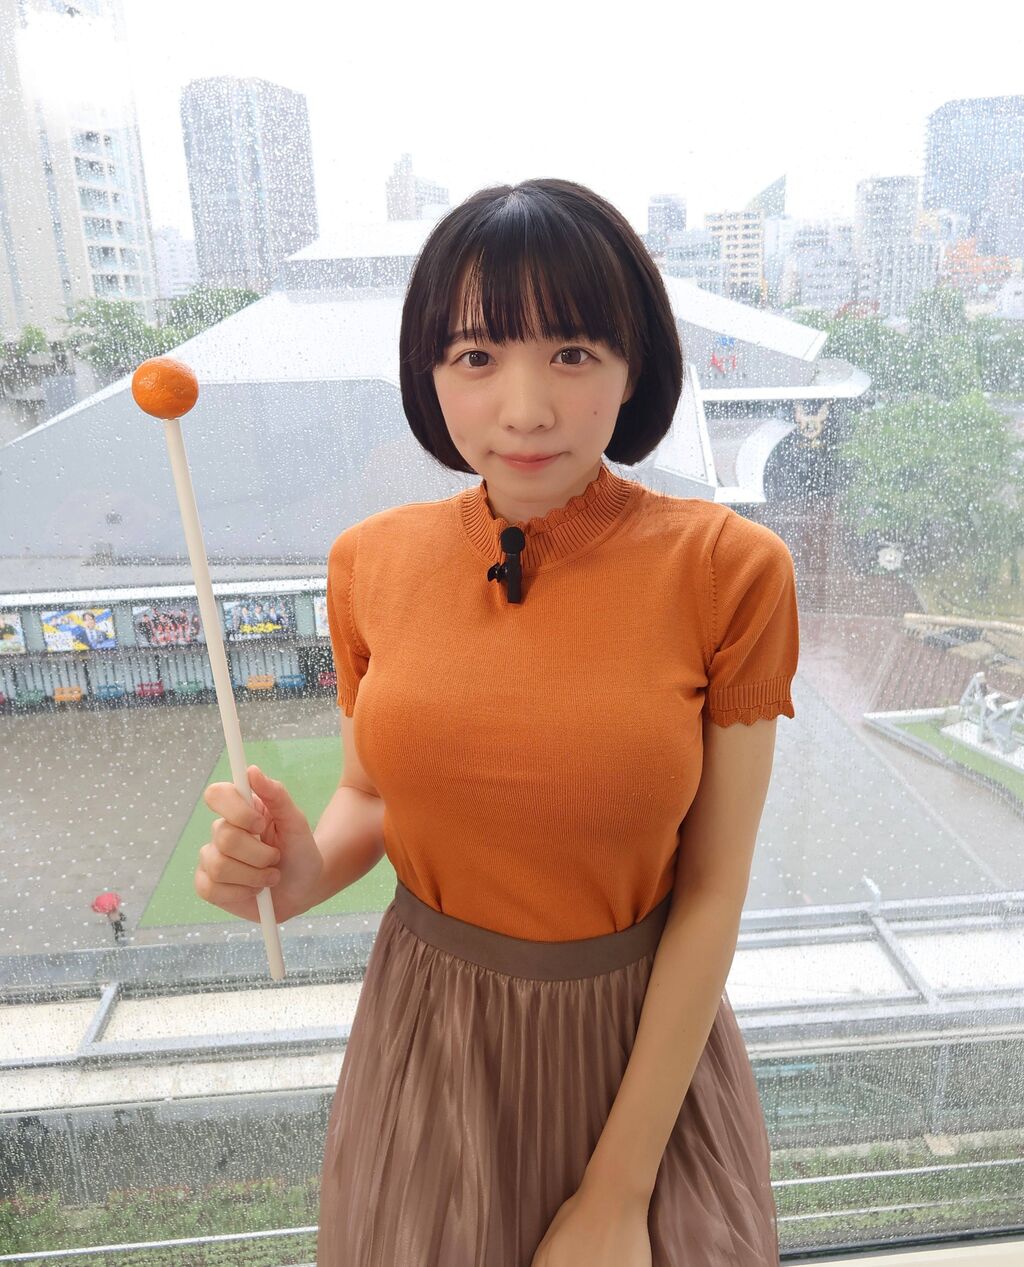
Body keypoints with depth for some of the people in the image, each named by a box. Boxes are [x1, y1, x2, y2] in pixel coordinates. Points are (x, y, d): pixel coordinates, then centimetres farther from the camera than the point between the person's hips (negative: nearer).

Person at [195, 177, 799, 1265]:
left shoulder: (727, 569, -19)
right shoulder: (371, 561, -10)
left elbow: (713, 891, -15)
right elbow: (370, 792, 3)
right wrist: (304, 870, -20)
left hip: (644, 1036, -2)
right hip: (426, 1031, 3)